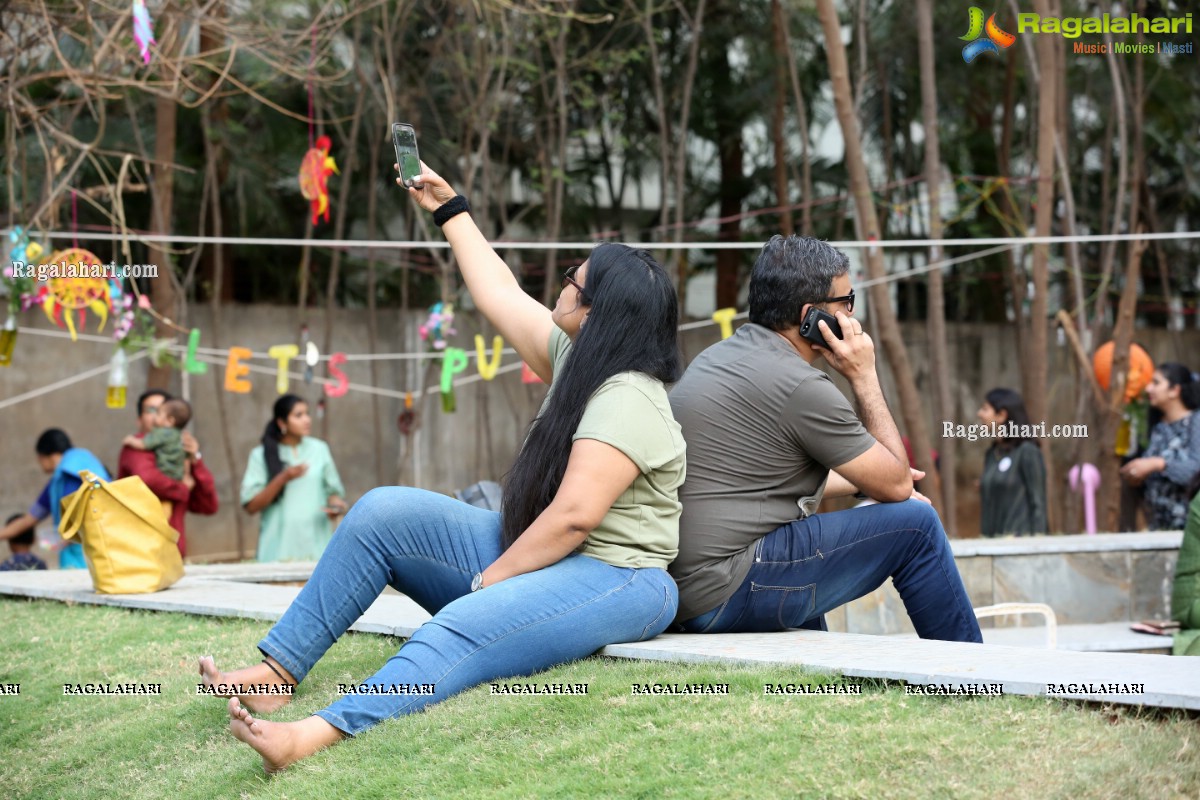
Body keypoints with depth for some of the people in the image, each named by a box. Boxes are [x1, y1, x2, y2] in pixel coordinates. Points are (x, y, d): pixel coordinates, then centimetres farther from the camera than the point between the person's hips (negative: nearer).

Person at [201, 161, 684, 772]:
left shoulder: (626, 399, -19)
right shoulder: (578, 358, 10)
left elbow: (574, 516, -26)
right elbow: (500, 296, 23)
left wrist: (487, 580, -19)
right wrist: (446, 209, 29)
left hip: (612, 580, -10)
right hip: (538, 555, 10)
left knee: (466, 627, -39)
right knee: (383, 512, -2)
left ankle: (320, 734, -61)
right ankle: (278, 669, -8)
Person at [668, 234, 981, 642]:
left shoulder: (718, 356, 14)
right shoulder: (801, 386, -14)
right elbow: (896, 485, -5)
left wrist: (863, 480, 27)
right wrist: (864, 377, -1)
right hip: (724, 595, -10)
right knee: (915, 522, -2)